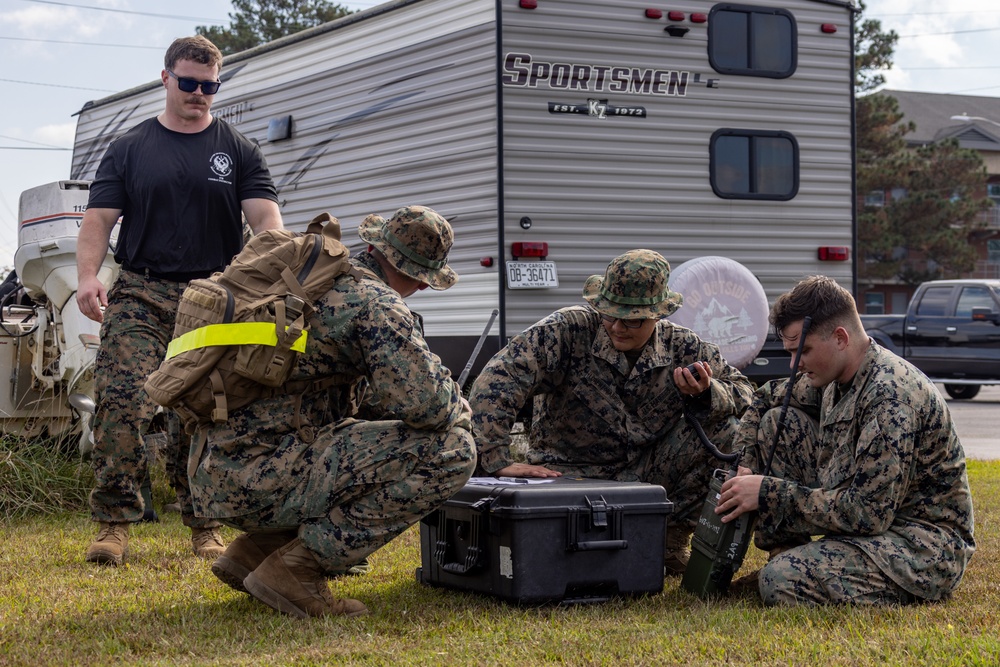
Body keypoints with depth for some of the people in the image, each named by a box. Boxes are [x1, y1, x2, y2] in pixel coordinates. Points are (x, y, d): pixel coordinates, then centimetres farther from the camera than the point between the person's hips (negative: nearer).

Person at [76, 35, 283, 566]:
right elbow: (98, 219, 6)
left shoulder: (238, 152, 12)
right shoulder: (128, 149, 13)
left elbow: (265, 217, 1)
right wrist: (87, 277, -13)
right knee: (121, 401, -16)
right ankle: (114, 522, -14)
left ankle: (204, 526, 10)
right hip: (139, 297, 0)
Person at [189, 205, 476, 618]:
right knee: (450, 451, -12)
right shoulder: (378, 305, -10)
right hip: (256, 478, -9)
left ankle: (252, 552, 16)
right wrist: (458, 410, 2)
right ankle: (295, 569, -10)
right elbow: (423, 402, -20)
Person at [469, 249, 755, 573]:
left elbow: (741, 391, 4)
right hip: (570, 473, -4)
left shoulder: (682, 347, -4)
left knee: (721, 426, -16)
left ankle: (671, 542, -1)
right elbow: (496, 382, -24)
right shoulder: (569, 330, -16)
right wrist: (498, 461, -33)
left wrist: (705, 393, -20)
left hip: (647, 473, 4)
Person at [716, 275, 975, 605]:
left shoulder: (890, 395, -25)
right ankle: (786, 552, 4)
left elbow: (867, 514, -28)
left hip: (925, 544, -9)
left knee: (782, 581, -31)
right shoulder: (834, 378, 3)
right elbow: (767, 397, 22)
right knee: (778, 421, 5)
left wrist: (769, 492, -22)